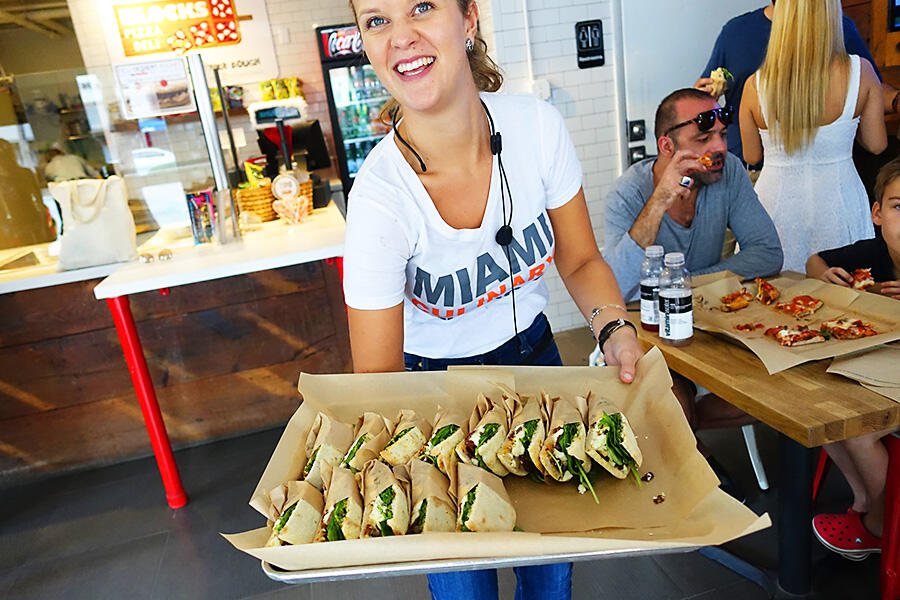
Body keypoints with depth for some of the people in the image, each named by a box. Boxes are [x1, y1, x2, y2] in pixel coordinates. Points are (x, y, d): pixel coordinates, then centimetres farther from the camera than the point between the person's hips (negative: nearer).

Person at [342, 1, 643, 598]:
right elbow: (379, 380, -21)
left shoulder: (538, 126, -18)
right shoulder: (380, 197, -28)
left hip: (534, 353, 4)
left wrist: (614, 326, -21)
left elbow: (580, 259, -3)